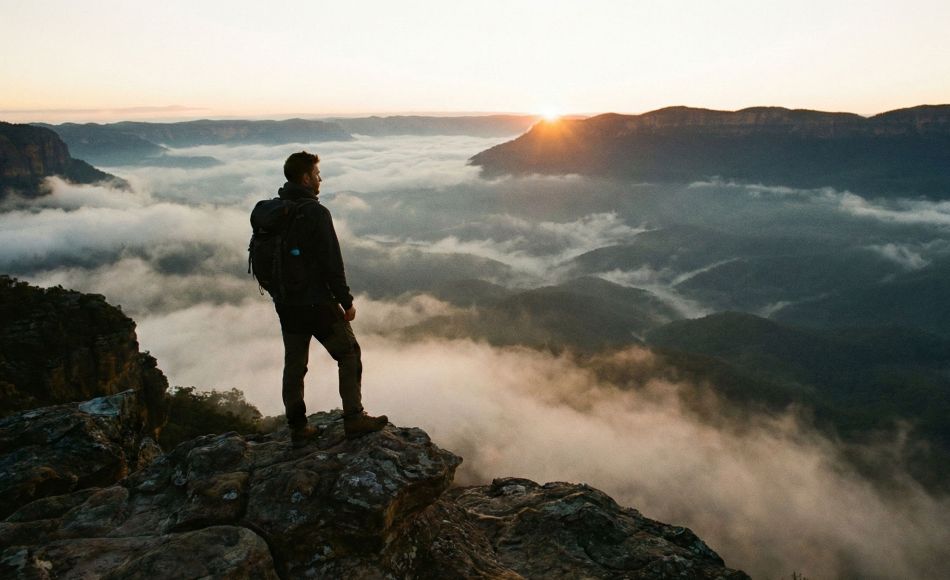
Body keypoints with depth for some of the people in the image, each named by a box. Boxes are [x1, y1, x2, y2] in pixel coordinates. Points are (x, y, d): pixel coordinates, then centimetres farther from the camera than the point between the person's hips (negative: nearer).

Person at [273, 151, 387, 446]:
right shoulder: (315, 211, -16)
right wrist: (346, 301, -9)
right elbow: (332, 262, -18)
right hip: (317, 302, -7)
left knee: (294, 365, 13)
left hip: (285, 304, 7)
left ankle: (297, 428, 21)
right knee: (349, 355, 7)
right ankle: (354, 419, 10)